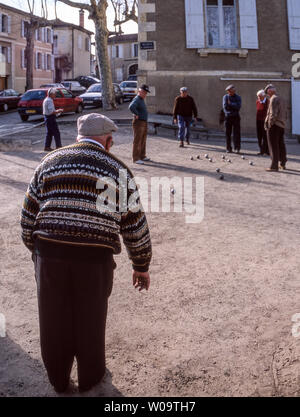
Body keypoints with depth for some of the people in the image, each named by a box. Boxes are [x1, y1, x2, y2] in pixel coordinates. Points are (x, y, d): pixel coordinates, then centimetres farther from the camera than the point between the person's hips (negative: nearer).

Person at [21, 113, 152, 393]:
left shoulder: (50, 162, 11)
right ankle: (89, 376, 39)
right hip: (95, 256, -2)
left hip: (49, 253, 2)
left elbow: (29, 214, 11)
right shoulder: (117, 170, 5)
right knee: (90, 320, 18)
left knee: (54, 320, 19)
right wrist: (141, 266, 15)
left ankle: (58, 379, 38)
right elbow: (135, 224, 5)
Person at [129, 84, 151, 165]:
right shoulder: (136, 99, -16)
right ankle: (136, 159, -5)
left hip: (144, 123, 10)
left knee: (143, 141, 16)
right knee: (137, 141, -7)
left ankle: (142, 156, 26)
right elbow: (131, 107, -36)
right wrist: (137, 115, -24)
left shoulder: (142, 100, 15)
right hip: (138, 122, -10)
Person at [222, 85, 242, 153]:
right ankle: (228, 148, 8)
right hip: (228, 117, 1)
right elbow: (225, 106, -6)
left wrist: (230, 104, -11)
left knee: (236, 133, -6)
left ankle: (237, 148, -4)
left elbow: (238, 107, -11)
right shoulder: (225, 97, 6)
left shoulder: (238, 97, 4)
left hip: (236, 117, -1)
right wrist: (234, 106, -7)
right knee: (228, 133, 2)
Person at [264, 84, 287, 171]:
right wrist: (283, 122, 18)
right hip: (281, 125, 9)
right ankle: (283, 164, 24)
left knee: (273, 146, -5)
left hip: (274, 125, -9)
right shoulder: (281, 99, 15)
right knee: (281, 145, 16)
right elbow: (285, 113, 18)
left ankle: (274, 166, -5)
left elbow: (273, 114, -22)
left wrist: (269, 125, -16)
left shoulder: (273, 99, -14)